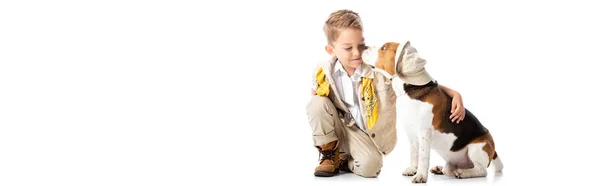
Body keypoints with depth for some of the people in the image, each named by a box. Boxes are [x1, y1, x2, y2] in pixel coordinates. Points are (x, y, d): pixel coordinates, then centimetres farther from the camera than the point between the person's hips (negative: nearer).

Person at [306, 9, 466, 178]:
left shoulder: (378, 71, -21)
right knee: (317, 102, -24)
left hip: (365, 136, -2)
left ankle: (344, 161, 7)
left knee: (370, 166, -30)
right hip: (338, 130, 2)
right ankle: (329, 154, -4)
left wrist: (454, 93, -29)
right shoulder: (323, 73, -12)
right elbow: (318, 109, 6)